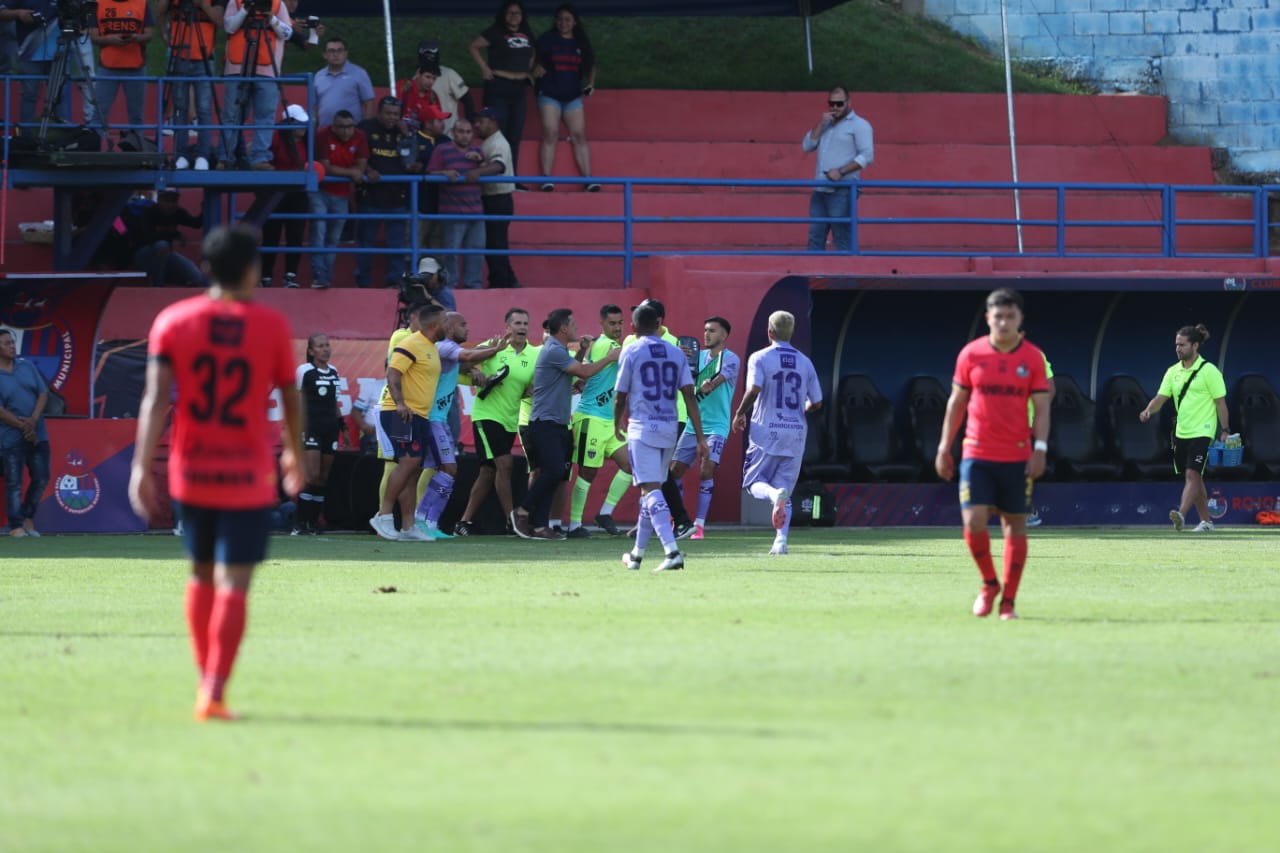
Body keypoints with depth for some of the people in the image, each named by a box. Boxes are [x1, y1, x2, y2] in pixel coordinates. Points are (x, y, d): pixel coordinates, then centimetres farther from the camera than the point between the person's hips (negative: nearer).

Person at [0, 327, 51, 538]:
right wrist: (23, 426, -17)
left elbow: (43, 393, 6)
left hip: (38, 433, 5)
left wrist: (33, 420, -10)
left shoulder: (27, 367, 9)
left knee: (41, 479, 6)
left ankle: (28, 518, 23)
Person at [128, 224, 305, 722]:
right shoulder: (271, 326, -3)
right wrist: (294, 453, 24)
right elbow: (290, 400, 7)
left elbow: (155, 397, -9)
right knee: (233, 585, -3)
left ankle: (207, 681, 25)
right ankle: (214, 693, -13)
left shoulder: (173, 321, 0)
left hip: (191, 472, 3)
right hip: (249, 476, -3)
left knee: (201, 575, 19)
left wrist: (142, 467, -12)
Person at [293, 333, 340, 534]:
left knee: (324, 477, 5)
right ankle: (300, 521, -9)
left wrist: (342, 426, 19)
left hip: (330, 428, 6)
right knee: (312, 475, -14)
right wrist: (299, 428, -9)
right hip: (311, 427, -6)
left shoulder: (333, 372, 14)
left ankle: (313, 521, 9)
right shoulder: (305, 371, -4)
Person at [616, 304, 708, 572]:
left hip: (642, 428, -5)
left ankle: (672, 551, -29)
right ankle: (637, 554, 28)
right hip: (670, 429, 5)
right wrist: (700, 438, 2)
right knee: (652, 490, 17)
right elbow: (689, 396, 3)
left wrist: (617, 425, 22)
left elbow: (620, 396, 2)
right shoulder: (676, 353, 8)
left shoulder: (630, 352, -3)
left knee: (650, 489, -12)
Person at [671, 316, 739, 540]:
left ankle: (699, 524, -12)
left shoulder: (730, 359, -6)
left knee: (706, 470, -17)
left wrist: (710, 385, -47)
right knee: (675, 469, 2)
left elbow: (722, 377, -25)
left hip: (716, 427, -6)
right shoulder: (699, 356, 12)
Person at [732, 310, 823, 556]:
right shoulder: (804, 362, 8)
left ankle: (775, 494, -28)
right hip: (796, 433, 4)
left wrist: (740, 414, -4)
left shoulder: (760, 358, -4)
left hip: (767, 430, -4)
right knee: (786, 487, 10)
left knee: (754, 481, 7)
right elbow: (816, 402, 9)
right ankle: (781, 541, -4)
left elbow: (754, 390, -19)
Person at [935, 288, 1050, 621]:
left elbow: (1042, 407, 0)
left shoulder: (1033, 357, 1)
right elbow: (956, 402, 9)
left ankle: (1008, 602, 12)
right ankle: (989, 584, 13)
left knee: (1015, 526, 3)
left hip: (1017, 457, 0)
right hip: (976, 454, 0)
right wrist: (944, 448, 7)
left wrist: (1040, 448, -12)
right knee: (973, 522, -12)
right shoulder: (971, 354, 2)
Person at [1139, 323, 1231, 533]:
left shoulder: (1209, 371, -7)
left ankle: (1181, 514, -30)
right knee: (1193, 478, 11)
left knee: (1192, 474, -18)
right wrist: (1148, 411, -15)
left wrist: (1225, 431, -10)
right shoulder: (1173, 372, 10)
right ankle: (1206, 520, 20)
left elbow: (1220, 402, -6)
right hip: (1181, 433, 7)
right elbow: (1161, 397, 5)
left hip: (1202, 433, -7)